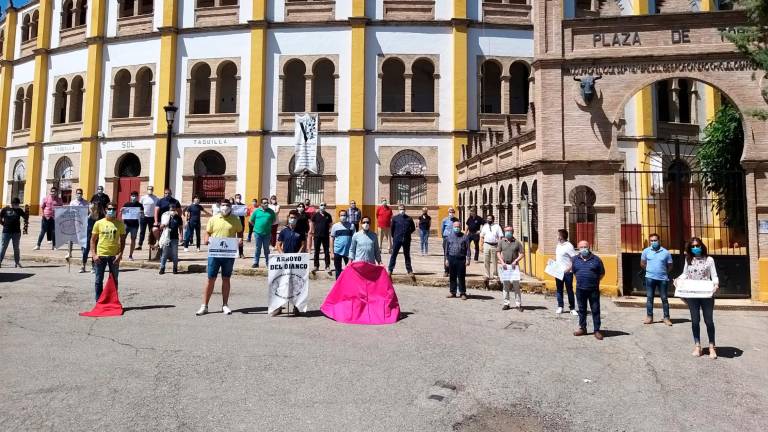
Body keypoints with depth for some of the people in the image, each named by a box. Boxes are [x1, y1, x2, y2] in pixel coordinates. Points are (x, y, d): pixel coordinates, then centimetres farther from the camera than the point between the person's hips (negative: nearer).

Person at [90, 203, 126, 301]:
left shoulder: (120, 224, 2)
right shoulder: (99, 223, 2)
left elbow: (122, 240, 3)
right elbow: (93, 240, 5)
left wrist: (120, 254, -7)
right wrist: (94, 254, -4)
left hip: (114, 256, 0)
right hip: (100, 255, 0)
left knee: (114, 280, 8)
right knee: (99, 280, 7)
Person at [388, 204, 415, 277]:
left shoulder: (409, 219, 6)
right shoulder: (395, 218, 1)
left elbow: (413, 228, 15)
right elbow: (392, 228, 6)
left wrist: (408, 233, 7)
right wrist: (394, 236, 6)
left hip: (406, 240, 2)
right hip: (397, 240, -2)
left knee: (407, 255, 10)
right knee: (393, 255, 0)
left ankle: (409, 271, 17)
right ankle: (390, 270, 6)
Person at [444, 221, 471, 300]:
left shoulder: (464, 237, 3)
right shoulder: (449, 237, 10)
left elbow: (468, 249, 1)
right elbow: (446, 249, 13)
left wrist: (468, 259, -6)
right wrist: (446, 259, 8)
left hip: (461, 259, -3)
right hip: (451, 258, 3)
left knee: (461, 277, 0)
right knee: (452, 276, 9)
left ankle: (462, 293, 7)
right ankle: (452, 292, 19)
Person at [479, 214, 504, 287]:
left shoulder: (497, 226, 2)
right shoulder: (484, 227, 11)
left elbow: (500, 237, -1)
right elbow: (482, 237, 13)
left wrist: (499, 246, -9)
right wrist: (482, 245, 5)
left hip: (495, 245, -2)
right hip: (486, 245, 2)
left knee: (494, 261, 5)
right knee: (486, 261, 2)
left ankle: (495, 275, 18)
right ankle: (487, 276, 10)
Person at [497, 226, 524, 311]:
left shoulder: (517, 243, 6)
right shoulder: (501, 242, 10)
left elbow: (522, 254, 5)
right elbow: (498, 253, 9)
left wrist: (516, 260, -9)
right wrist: (502, 262, -4)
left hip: (514, 265, -2)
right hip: (505, 265, 2)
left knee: (516, 284, -5)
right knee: (505, 284, 5)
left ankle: (518, 304, 1)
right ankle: (506, 303, 12)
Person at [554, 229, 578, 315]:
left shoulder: (568, 246, -15)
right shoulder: (558, 245, 10)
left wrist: (570, 267, -22)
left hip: (567, 272, -7)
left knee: (569, 290, 3)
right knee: (559, 289, 11)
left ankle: (572, 308, 11)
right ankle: (560, 307, 20)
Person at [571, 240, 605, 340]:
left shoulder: (596, 259, -2)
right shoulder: (575, 259, 6)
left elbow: (602, 273, 5)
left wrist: (595, 281, 1)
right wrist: (580, 280, 9)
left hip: (593, 290, -3)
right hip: (580, 289, 3)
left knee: (595, 310, 3)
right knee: (582, 310, 12)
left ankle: (597, 331, 10)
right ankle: (582, 328, 24)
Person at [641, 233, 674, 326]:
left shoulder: (666, 252, -3)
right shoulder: (646, 251, 1)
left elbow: (670, 266, 6)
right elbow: (642, 263, 13)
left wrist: (663, 272, 6)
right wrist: (649, 270, 10)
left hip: (662, 278, -1)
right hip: (650, 278, 1)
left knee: (664, 298, 5)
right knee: (649, 298, 5)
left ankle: (666, 318, 13)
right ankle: (649, 317, 12)